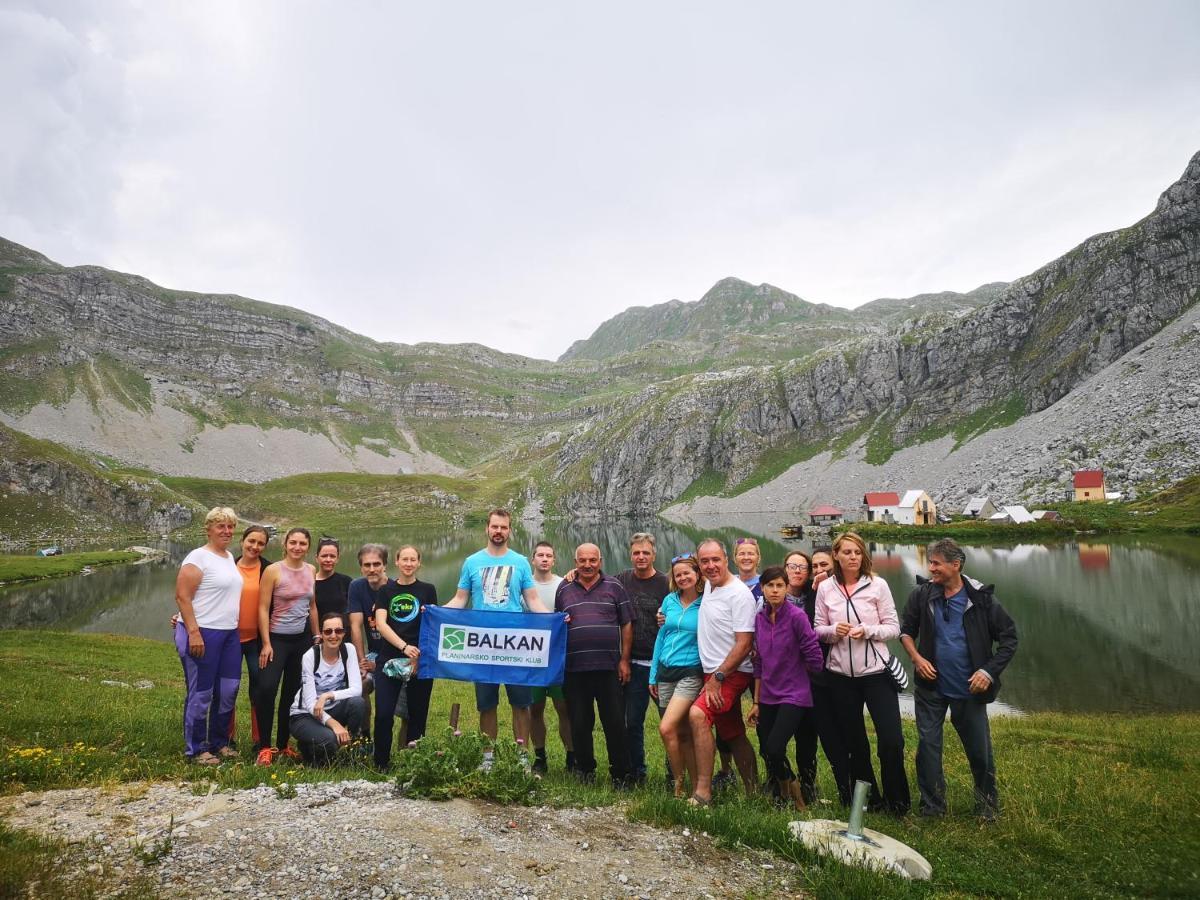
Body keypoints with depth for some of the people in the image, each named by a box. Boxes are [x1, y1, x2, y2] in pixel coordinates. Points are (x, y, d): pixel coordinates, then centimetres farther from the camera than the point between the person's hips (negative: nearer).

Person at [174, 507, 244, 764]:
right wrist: (193, 632, -20)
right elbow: (182, 596, -15)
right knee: (200, 693, 2)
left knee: (228, 690, 12)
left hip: (230, 634, 8)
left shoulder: (230, 557, 14)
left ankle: (219, 742, 26)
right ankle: (196, 750, 15)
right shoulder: (198, 557, -10)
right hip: (202, 634, -8)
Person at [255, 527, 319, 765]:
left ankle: (283, 744, 21)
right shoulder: (273, 570, -8)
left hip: (303, 638, 5)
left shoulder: (311, 571, 5)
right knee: (267, 687, -18)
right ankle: (265, 747, -5)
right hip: (278, 638, -5)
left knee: (293, 692, 10)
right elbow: (263, 609, -10)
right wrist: (266, 644, -14)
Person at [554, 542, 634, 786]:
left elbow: (626, 624, 4)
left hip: (608, 667, -2)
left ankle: (620, 775, 15)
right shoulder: (564, 589, 10)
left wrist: (624, 660, -1)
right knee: (580, 724, 9)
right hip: (575, 668, 2)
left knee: (615, 723, 1)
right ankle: (585, 771, 25)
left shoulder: (614, 587, 5)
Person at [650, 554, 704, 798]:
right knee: (682, 734, 9)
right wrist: (653, 675, 13)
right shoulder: (669, 601, 7)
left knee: (666, 728, -16)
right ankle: (695, 787, 20)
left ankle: (679, 785, 1)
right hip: (666, 671, 5)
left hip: (691, 673, -5)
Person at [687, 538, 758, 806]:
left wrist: (718, 677, -19)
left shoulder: (739, 593, -16)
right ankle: (753, 792, 26)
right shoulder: (709, 586, 8)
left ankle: (703, 791, -24)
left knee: (698, 714, -26)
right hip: (713, 673, 9)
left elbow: (744, 643, -19)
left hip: (732, 673, -9)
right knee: (734, 736, 14)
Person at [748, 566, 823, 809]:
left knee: (774, 748, -17)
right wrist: (756, 702, 11)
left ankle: (791, 787, 13)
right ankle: (780, 797, 30)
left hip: (794, 696, -6)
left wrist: (794, 673, 7)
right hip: (768, 697, 6)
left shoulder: (796, 616, -14)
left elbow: (814, 658, -11)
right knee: (766, 751, 6)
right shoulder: (760, 618, 4)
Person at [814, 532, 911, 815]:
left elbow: (893, 627, -2)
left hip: (875, 671, -2)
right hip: (840, 674, 2)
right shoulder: (825, 588, 1)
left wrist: (868, 631, -19)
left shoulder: (877, 585, -4)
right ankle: (868, 799, 29)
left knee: (891, 739, -5)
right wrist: (834, 630, -14)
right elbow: (819, 630, 7)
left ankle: (898, 802, 18)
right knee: (854, 741, 11)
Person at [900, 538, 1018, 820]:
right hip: (931, 687, 1)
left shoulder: (981, 598, -9)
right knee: (928, 745, 4)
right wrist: (916, 658, -7)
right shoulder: (922, 595, -4)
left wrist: (989, 671, -12)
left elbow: (1009, 638, -2)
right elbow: (906, 630, 9)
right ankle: (932, 807, 18)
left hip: (969, 689, -1)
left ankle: (987, 804, 33)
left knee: (980, 749, 9)